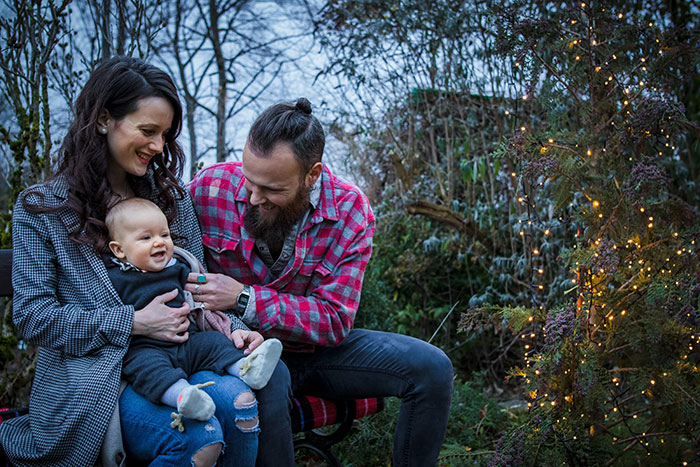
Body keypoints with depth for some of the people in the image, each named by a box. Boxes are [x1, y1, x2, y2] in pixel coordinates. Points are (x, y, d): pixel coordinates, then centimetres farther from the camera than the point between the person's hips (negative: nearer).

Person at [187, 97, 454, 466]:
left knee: (431, 368, -12)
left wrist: (244, 299, -26)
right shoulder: (210, 187, -14)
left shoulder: (351, 211, -14)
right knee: (265, 382, -38)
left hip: (317, 347, 2)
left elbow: (334, 319, -16)